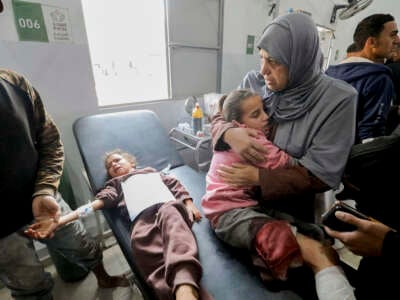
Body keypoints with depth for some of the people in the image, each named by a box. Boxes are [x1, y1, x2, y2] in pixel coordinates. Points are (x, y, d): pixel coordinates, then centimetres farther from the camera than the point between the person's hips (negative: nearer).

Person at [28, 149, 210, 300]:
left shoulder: (149, 171, 35)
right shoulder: (114, 184, 35)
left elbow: (174, 183, 23)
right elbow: (96, 203, 18)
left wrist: (189, 204, 5)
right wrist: (59, 220, 1)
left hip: (166, 204, 0)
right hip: (141, 217, 1)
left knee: (169, 213, -36)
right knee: (142, 245, -34)